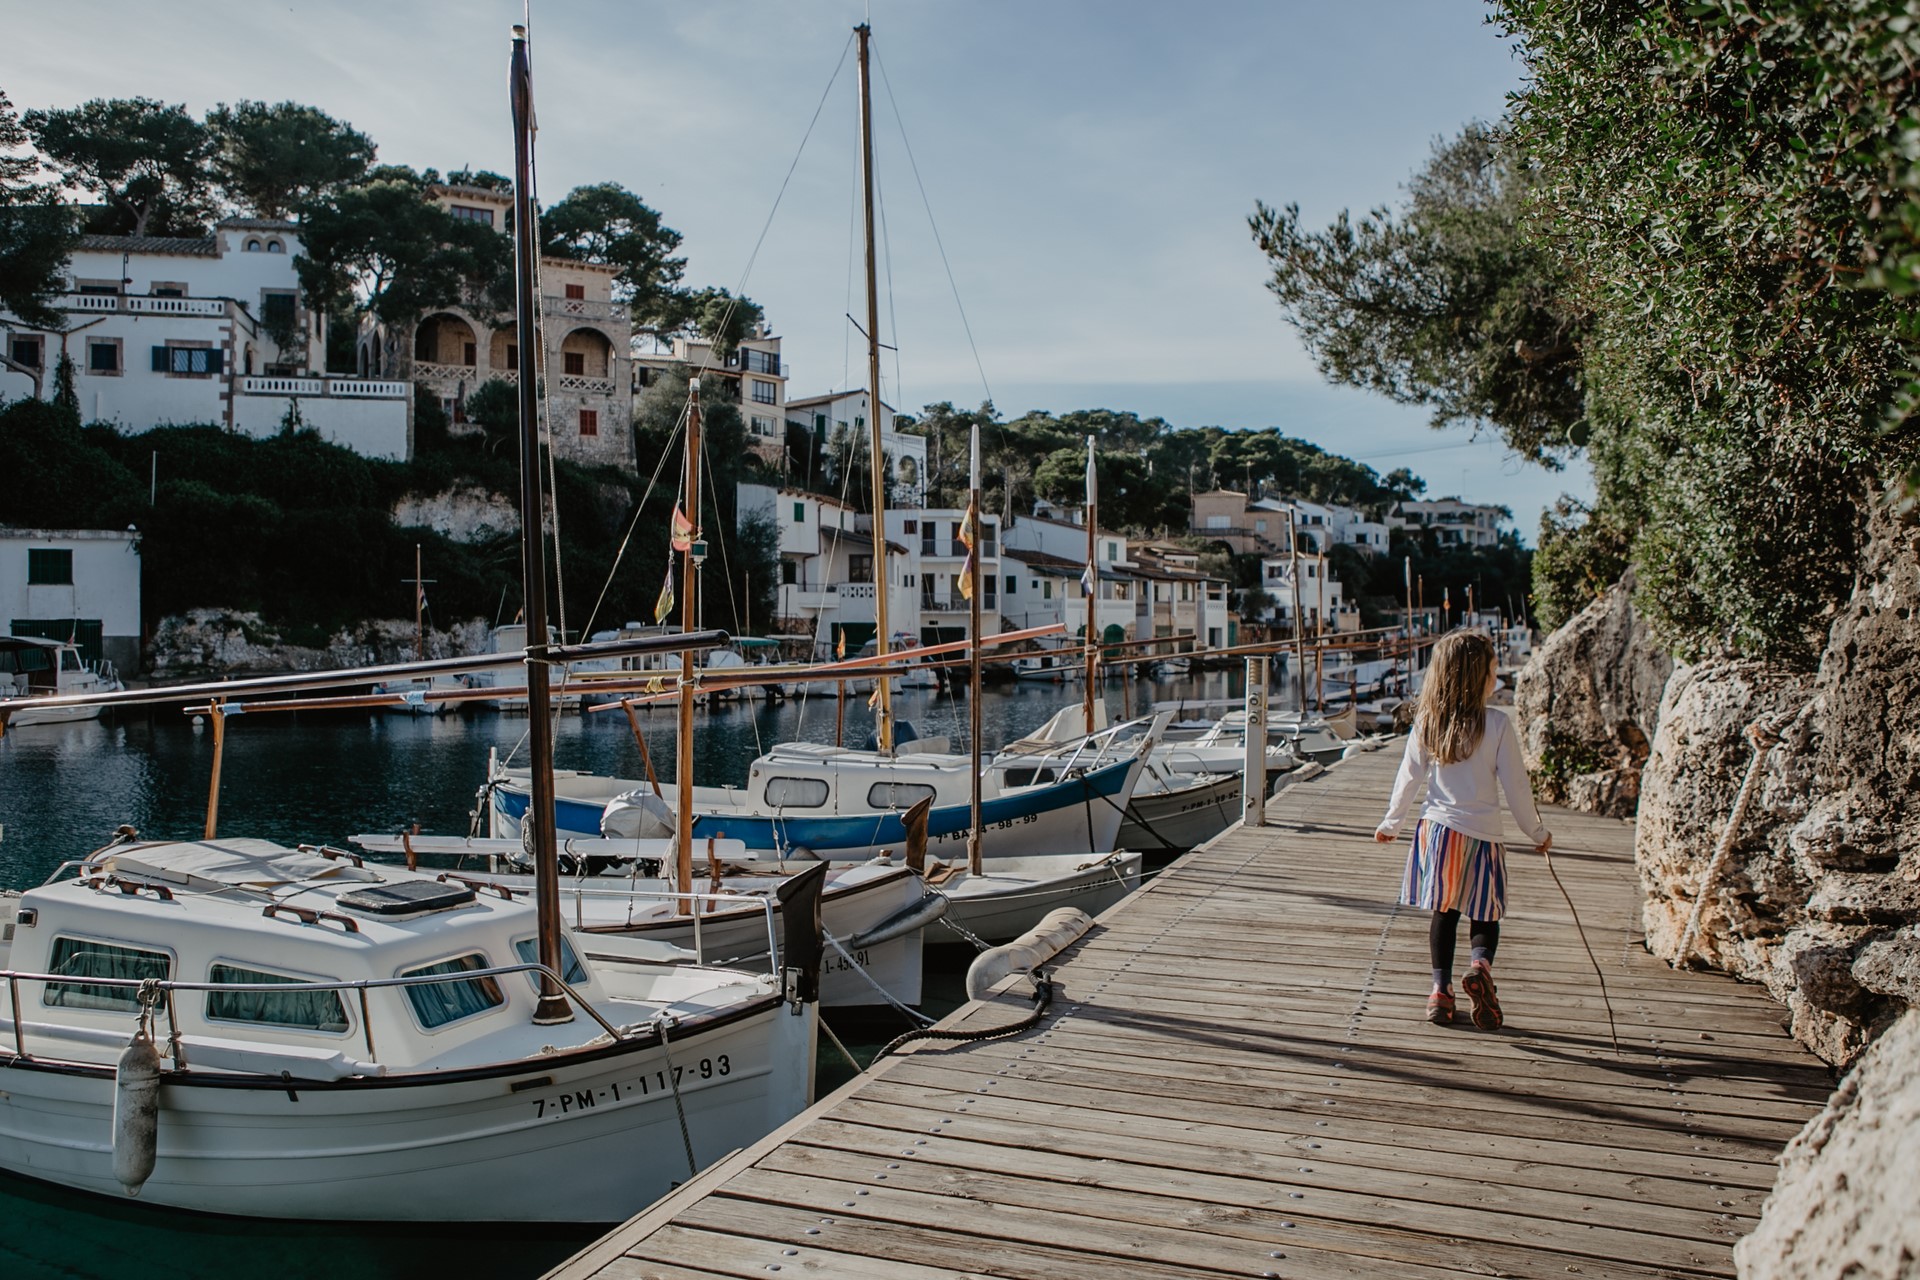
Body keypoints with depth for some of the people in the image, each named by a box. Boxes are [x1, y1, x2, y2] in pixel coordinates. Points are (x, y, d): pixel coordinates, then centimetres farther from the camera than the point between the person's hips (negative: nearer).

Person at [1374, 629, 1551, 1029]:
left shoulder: (1426, 723, -2)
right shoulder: (1497, 725, -10)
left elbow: (1409, 778, 4)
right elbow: (1515, 785, -5)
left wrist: (1391, 824, 17)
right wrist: (1537, 832, 8)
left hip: (1436, 829, 3)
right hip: (1481, 832, -3)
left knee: (1444, 914, 13)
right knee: (1485, 916, 8)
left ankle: (1441, 989, 11)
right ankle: (1480, 965, -18)